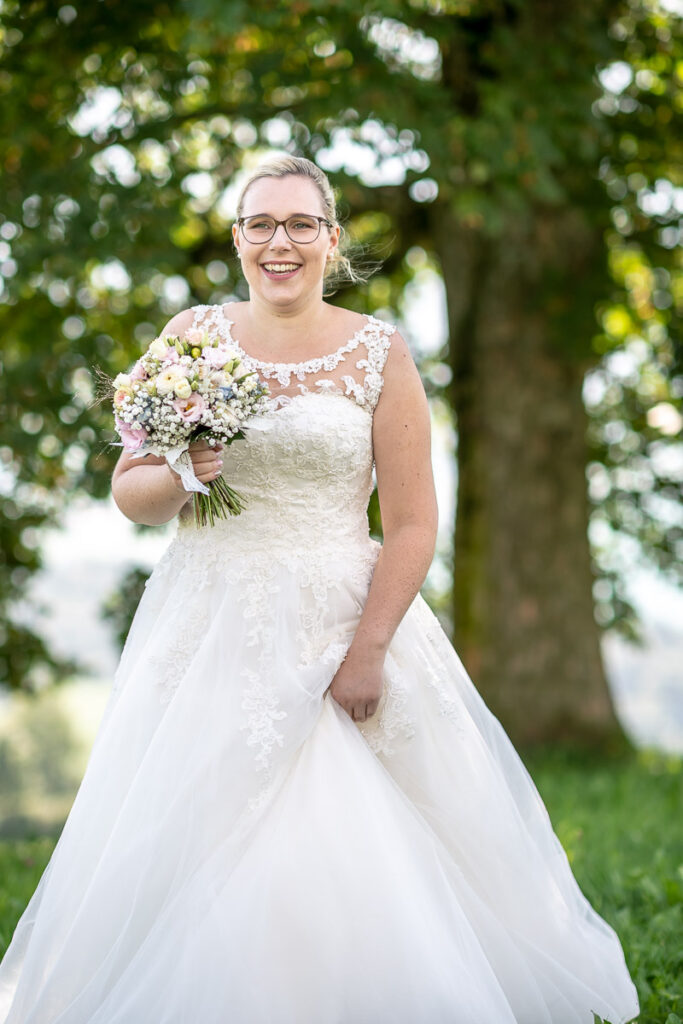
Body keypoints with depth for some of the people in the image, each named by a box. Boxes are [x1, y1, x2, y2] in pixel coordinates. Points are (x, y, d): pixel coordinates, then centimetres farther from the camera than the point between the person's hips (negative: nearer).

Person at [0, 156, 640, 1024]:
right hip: (209, 629, 2)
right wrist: (177, 478, -13)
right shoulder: (191, 335, 6)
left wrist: (367, 652, -13)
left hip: (343, 624, -2)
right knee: (194, 850, 0)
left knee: (350, 859, -6)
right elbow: (130, 491, 9)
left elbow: (410, 523, -4)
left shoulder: (379, 352, -1)